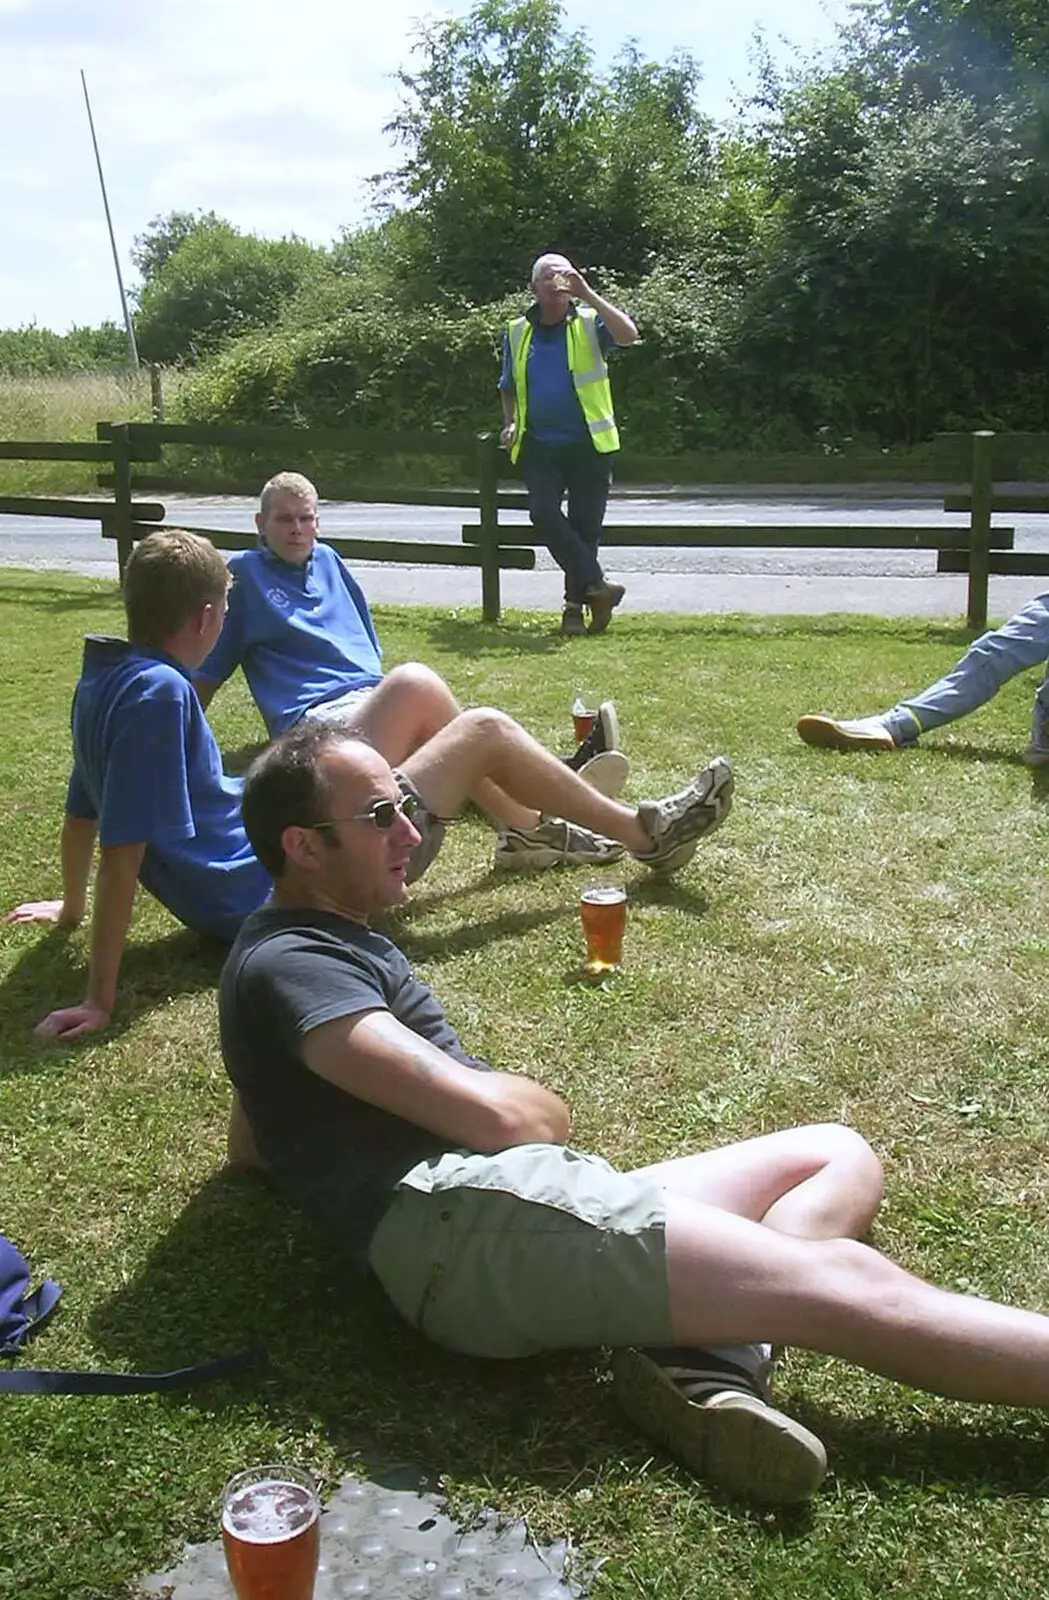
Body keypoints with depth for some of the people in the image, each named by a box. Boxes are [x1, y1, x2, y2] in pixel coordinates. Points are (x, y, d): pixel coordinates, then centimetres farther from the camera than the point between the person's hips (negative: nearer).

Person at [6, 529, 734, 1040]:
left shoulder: (103, 680, 3)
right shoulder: (159, 691, -25)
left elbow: (83, 810, 13)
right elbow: (125, 847, -28)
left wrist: (71, 906, 28)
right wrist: (100, 998, -28)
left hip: (252, 847, 10)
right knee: (485, 730, -3)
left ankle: (534, 831, 32)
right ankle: (647, 834, 14)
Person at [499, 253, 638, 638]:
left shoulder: (589, 324, 1)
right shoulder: (517, 333, 11)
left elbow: (628, 334, -20)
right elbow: (508, 387, 24)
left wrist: (587, 294, -19)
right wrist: (510, 422, 7)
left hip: (589, 445, -2)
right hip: (539, 447, 2)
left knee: (585, 526, 2)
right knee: (543, 512, -20)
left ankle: (575, 604, 14)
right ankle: (595, 585, -16)